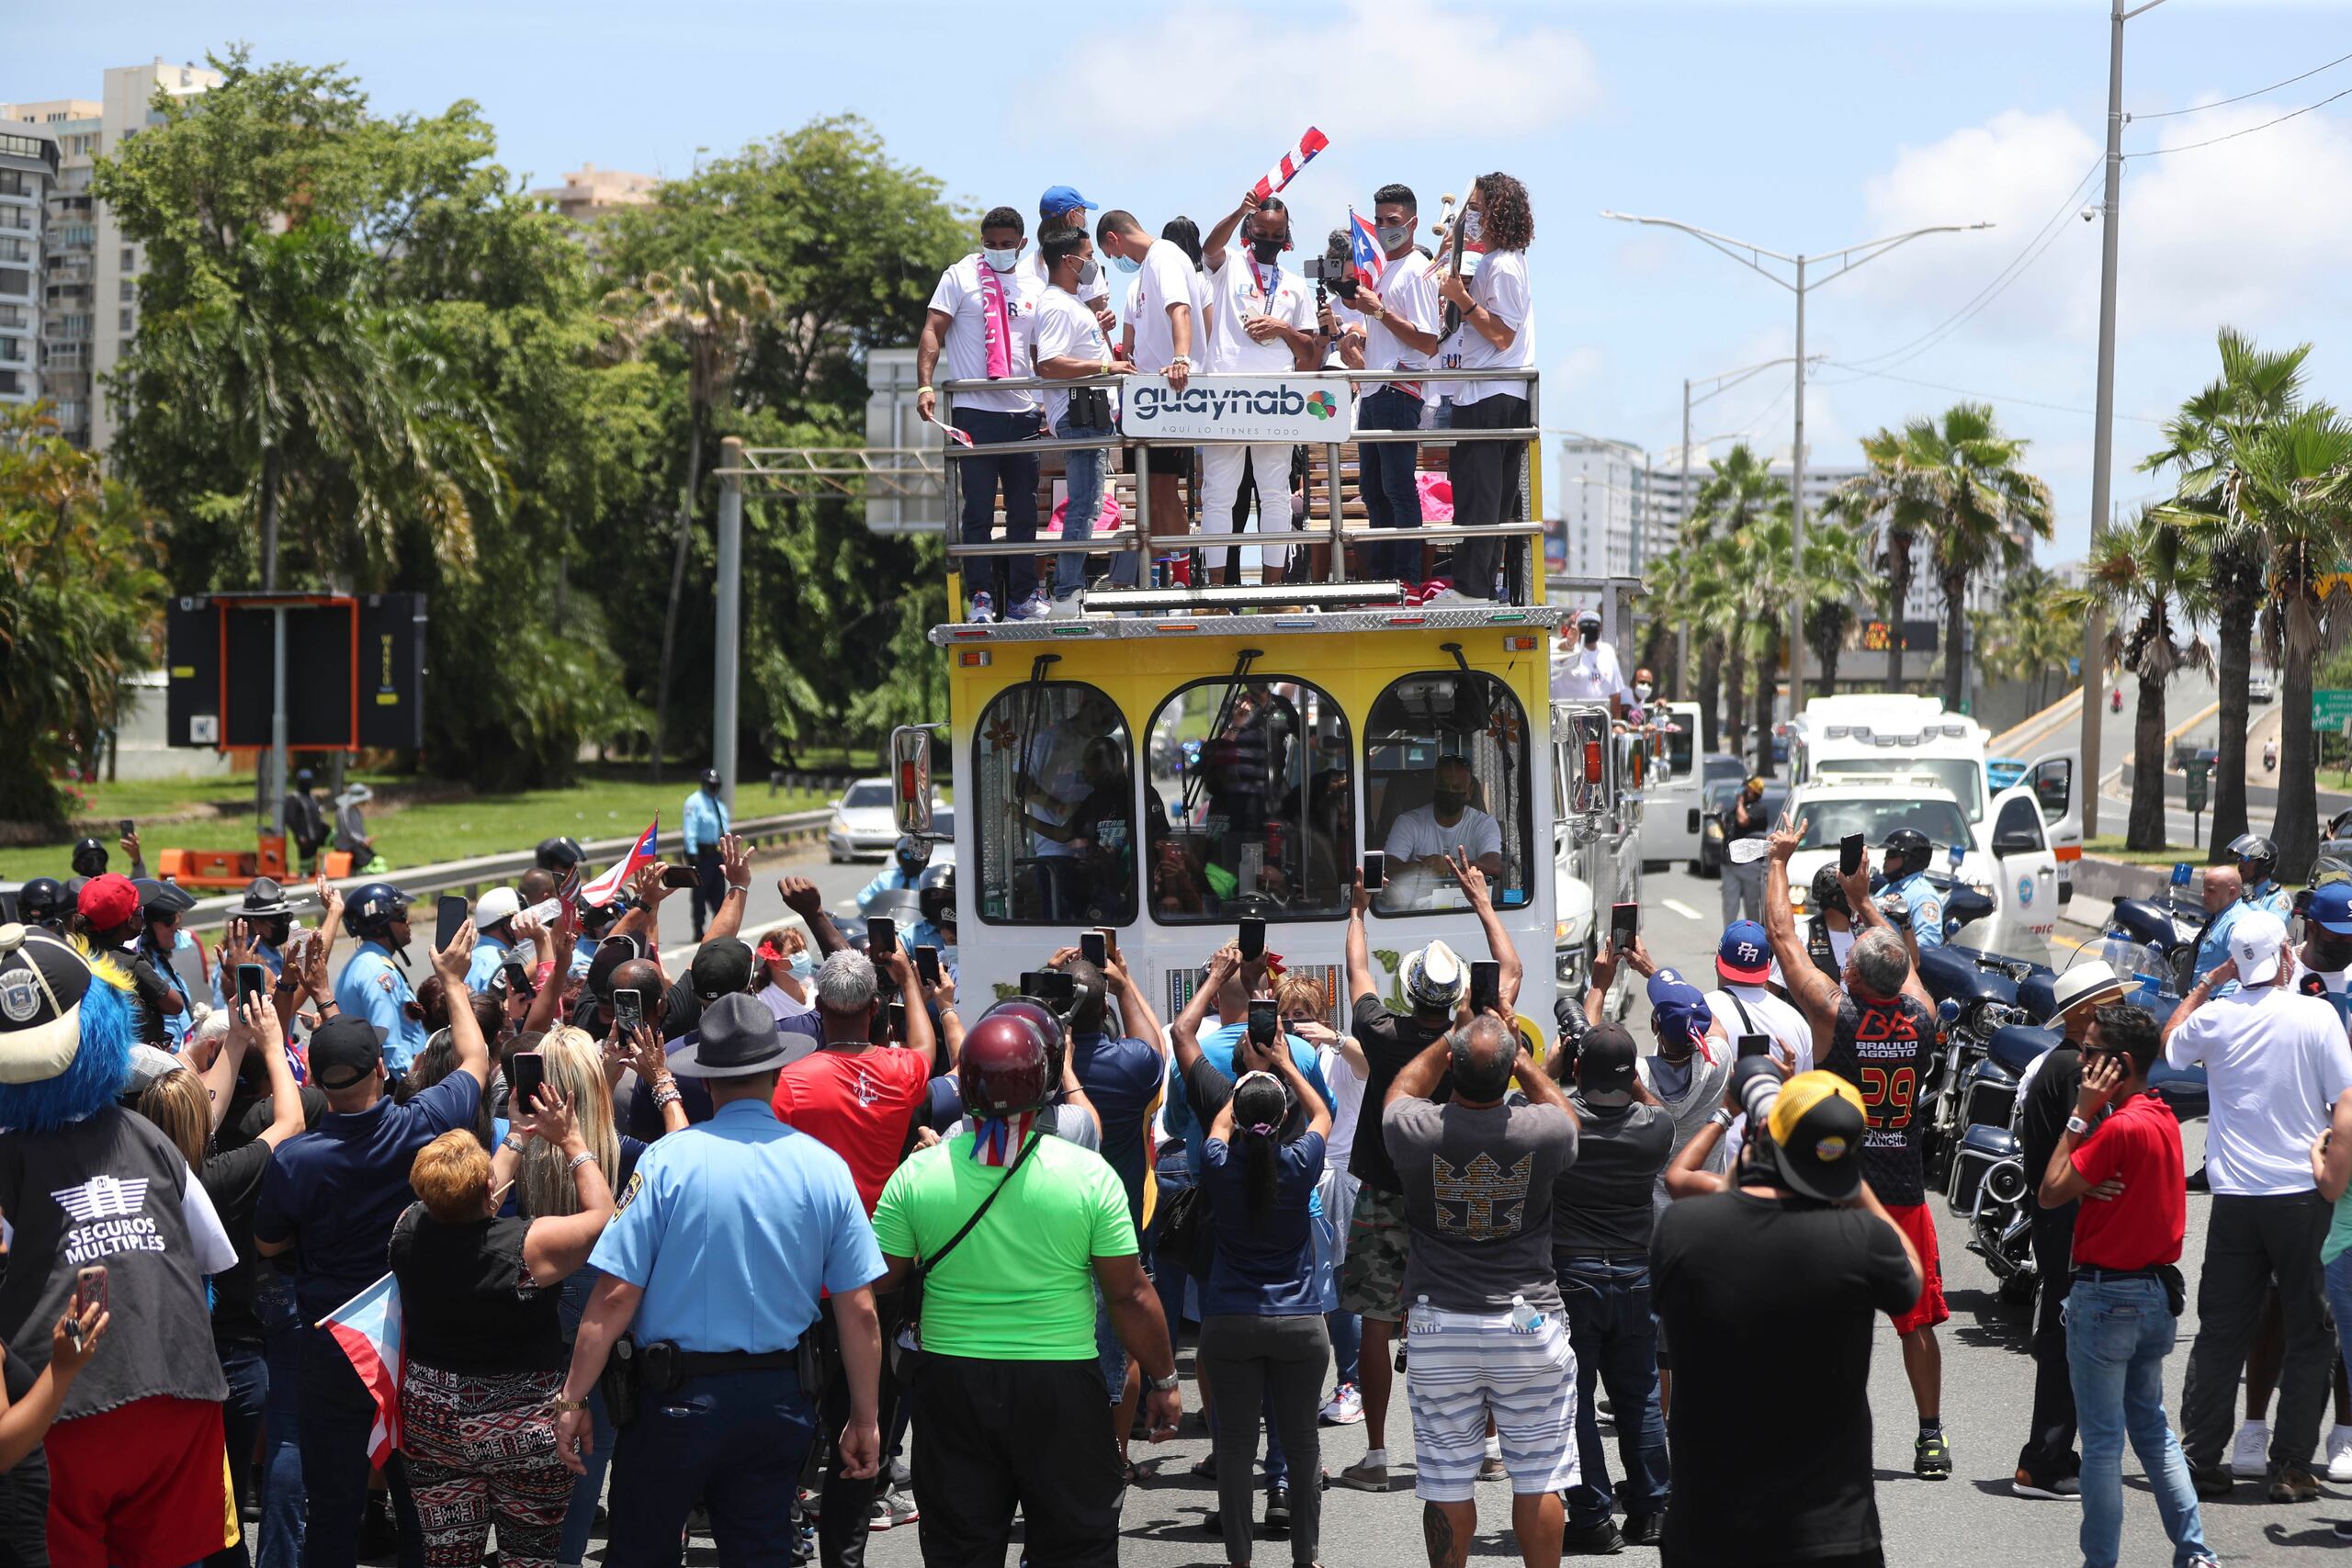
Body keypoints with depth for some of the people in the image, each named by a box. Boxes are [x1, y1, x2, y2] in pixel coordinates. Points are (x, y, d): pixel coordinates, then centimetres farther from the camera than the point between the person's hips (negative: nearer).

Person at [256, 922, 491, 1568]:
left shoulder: (293, 1159, -19)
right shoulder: (424, 1126, -15)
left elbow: (269, 1244, -1)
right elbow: (476, 1059, 6)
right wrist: (453, 982, 18)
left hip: (334, 1345, -2)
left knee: (332, 1497, 7)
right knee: (422, 1491, 13)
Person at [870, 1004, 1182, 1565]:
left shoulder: (916, 1174, -6)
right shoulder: (1089, 1174, -10)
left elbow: (878, 1282, 0)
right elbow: (1130, 1296, -6)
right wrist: (1163, 1381, 6)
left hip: (953, 1387, 2)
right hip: (1061, 1388, -2)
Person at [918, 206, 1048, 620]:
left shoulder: (1033, 287, 14)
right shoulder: (960, 277, 1)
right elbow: (933, 331, -5)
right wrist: (925, 385, -18)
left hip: (1023, 414, 4)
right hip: (974, 411, -4)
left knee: (1024, 508, 8)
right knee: (979, 510, -4)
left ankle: (1023, 597, 15)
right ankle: (980, 598, 0)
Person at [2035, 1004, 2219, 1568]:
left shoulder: (2119, 1127, -21)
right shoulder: (2164, 1118, 7)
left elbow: (2050, 1193, -15)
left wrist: (2081, 1114, -15)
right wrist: (2089, 1186, -16)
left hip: (2105, 1296, -9)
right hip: (2157, 1292, 9)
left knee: (2102, 1441, 0)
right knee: (2152, 1427, 18)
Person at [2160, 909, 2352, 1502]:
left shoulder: (2216, 1016, 0)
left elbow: (2169, 1043, 21)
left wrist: (2205, 983, 25)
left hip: (2235, 1198, 3)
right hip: (2302, 1196, -3)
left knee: (2220, 1333, 10)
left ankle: (2201, 1460, 11)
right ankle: (2291, 1468, 3)